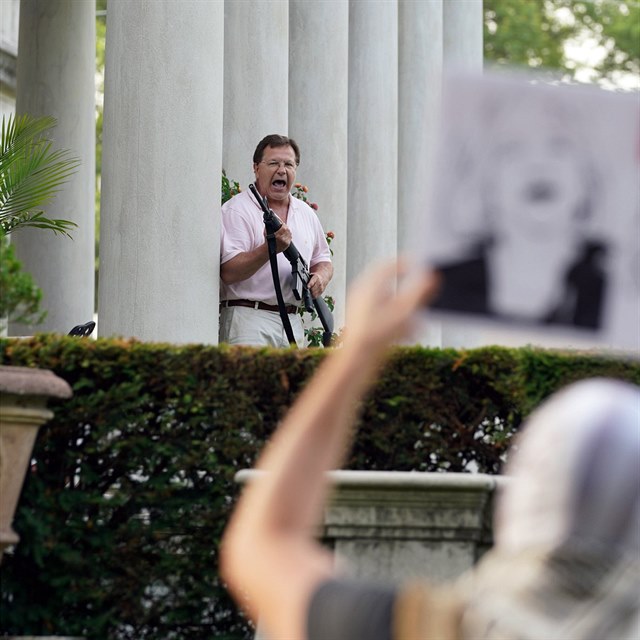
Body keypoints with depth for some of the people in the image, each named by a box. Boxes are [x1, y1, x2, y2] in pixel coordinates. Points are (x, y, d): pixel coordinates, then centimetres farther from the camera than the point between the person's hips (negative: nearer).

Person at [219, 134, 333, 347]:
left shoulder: (306, 212, 18)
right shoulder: (237, 210, -4)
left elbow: (323, 260, 29)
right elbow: (228, 273, -14)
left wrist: (321, 277, 5)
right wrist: (270, 249, -26)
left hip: (292, 321, 7)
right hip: (249, 320, -7)